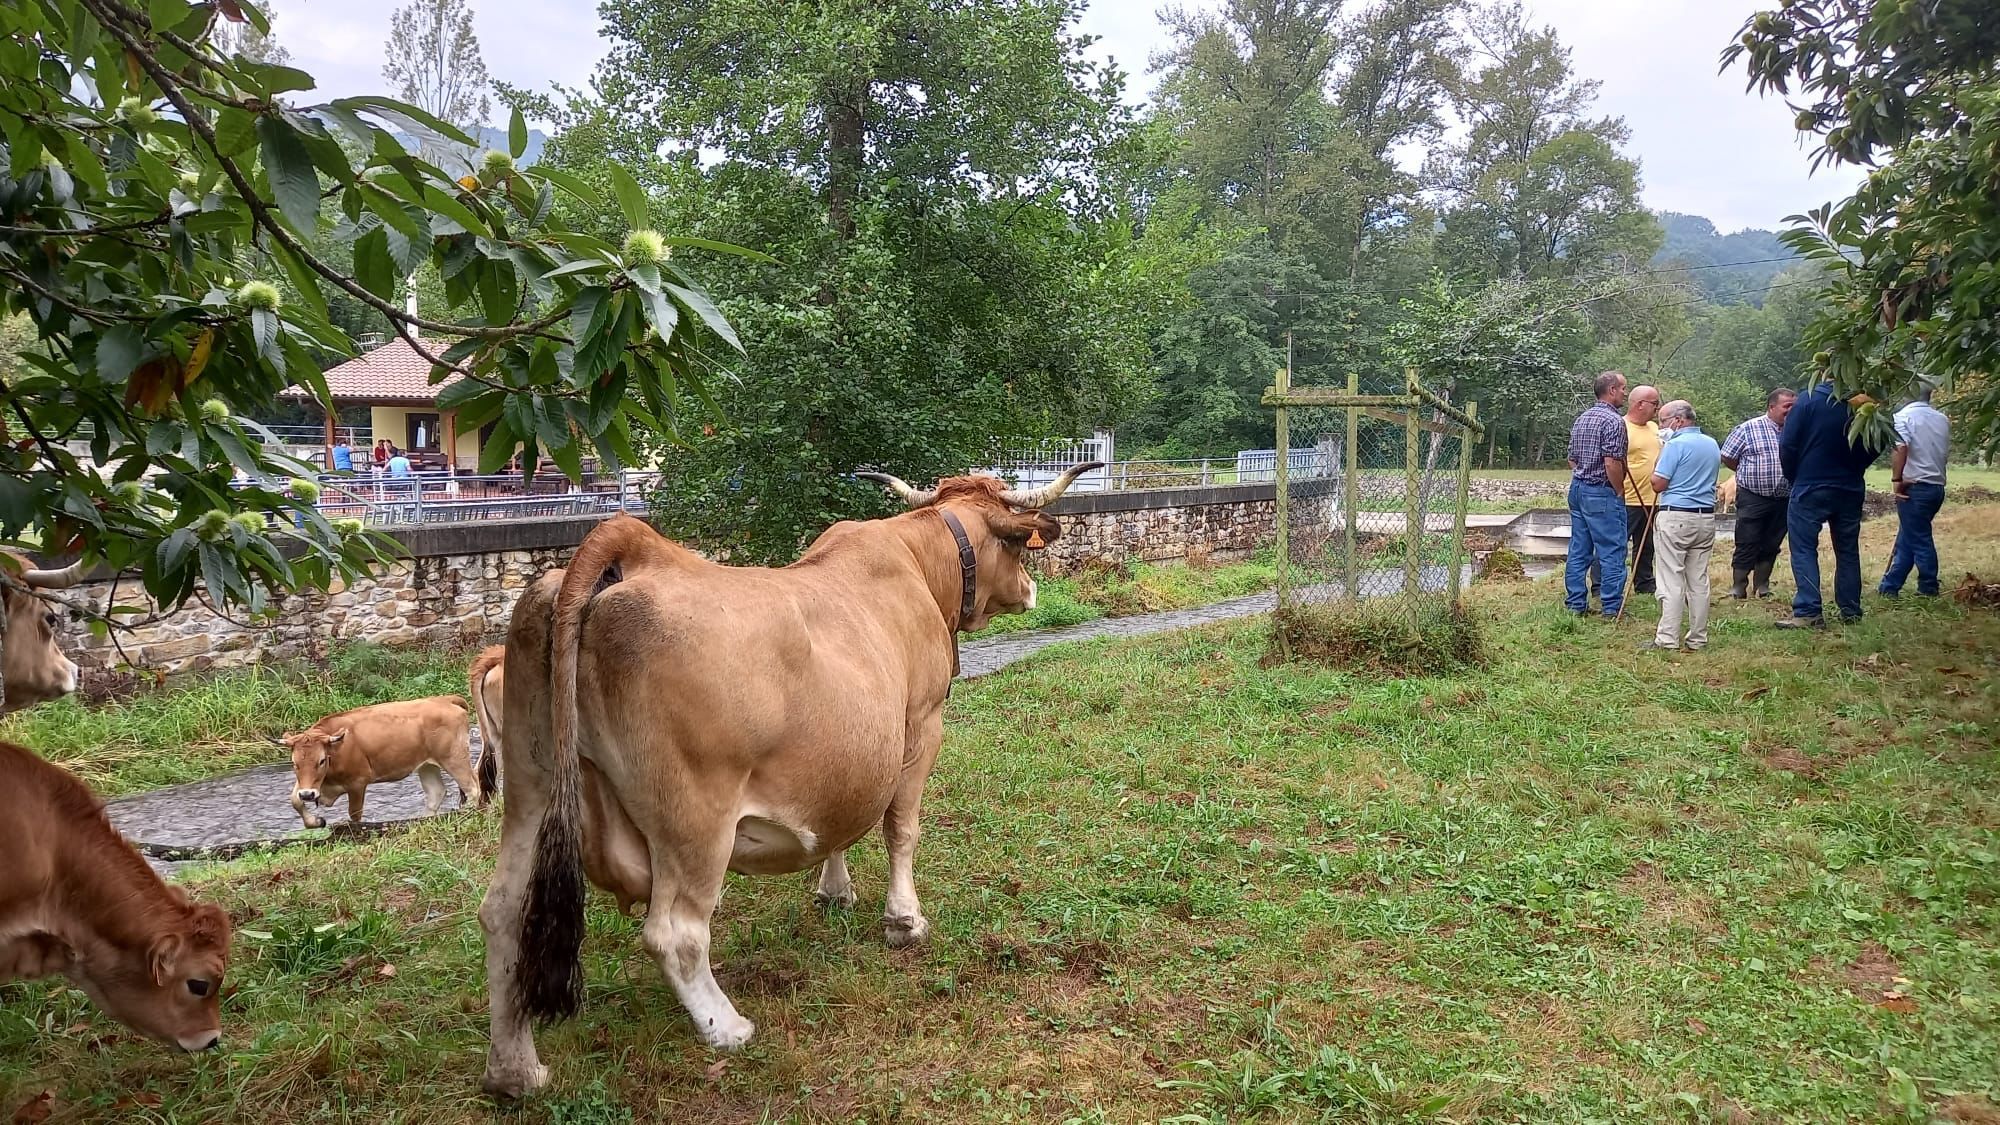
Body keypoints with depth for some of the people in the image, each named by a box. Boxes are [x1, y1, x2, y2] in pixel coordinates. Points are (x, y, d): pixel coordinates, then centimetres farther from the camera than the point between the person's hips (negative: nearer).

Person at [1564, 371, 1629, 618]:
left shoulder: (1581, 419, 13)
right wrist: (1619, 491, -10)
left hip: (1577, 489, 9)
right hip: (1602, 493, -9)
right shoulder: (1614, 421, -14)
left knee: (1578, 550, 10)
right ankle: (1611, 607, 0)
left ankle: (1575, 603, 14)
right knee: (1612, 551, -2)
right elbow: (1612, 463, -21)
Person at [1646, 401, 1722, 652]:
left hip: (1675, 517, -7)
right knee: (1699, 582, 9)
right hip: (1706, 518, 7)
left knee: (1671, 582, -5)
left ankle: (1668, 639, -5)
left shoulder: (1676, 445, -12)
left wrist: (1660, 457, 0)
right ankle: (1698, 639, 13)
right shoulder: (1713, 445, 13)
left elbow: (1658, 484, -12)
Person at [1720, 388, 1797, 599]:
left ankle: (1762, 587, 23)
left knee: (1771, 546, 12)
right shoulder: (1748, 429, -6)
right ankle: (1738, 588, 5)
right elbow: (1727, 457, 0)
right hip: (1752, 499, -4)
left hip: (1783, 500, 4)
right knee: (1747, 545, -3)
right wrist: (1749, 474, 6)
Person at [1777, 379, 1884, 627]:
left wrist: (1793, 477, 3)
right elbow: (1875, 446, 7)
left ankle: (1808, 612, -10)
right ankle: (1850, 610, 16)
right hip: (1850, 490, 4)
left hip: (1810, 488, -4)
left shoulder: (1809, 400, -13)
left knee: (1804, 549, -2)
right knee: (1848, 550, 13)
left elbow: (1787, 444, -12)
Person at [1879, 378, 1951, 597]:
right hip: (1937, 486, 7)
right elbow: (1945, 450, 16)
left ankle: (1929, 588, 7)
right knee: (1906, 538, 13)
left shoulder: (1904, 416, -10)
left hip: (1914, 487, -7)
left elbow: (1900, 448, -23)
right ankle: (1889, 586, 17)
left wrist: (1896, 478, -17)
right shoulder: (1942, 419, 11)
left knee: (1919, 539, 1)